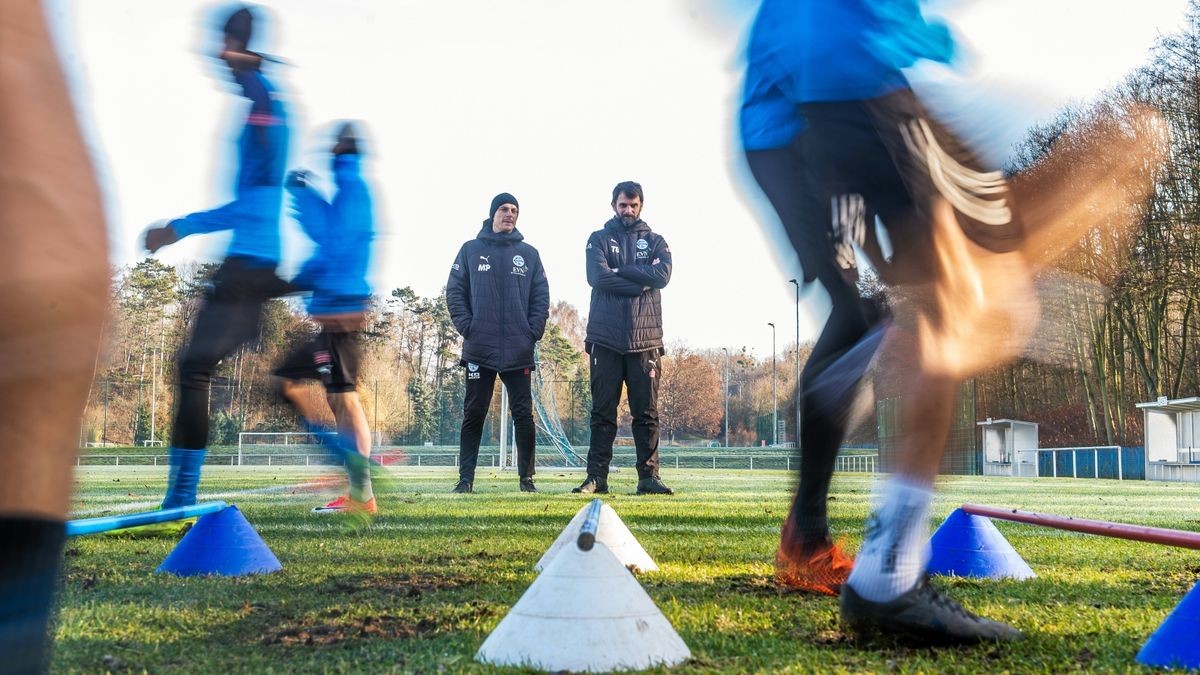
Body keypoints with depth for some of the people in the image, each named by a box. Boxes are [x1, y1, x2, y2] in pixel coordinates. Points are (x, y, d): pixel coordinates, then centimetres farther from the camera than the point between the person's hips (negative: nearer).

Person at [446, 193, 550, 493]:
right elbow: (455, 291, 5)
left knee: (523, 415, 1)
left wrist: (534, 331, -3)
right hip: (480, 349, -1)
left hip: (519, 352, 1)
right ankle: (465, 478, 5)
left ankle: (527, 478, 7)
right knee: (473, 415, 2)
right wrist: (466, 327, -7)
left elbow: (541, 296, 9)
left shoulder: (529, 253, 12)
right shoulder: (471, 250, 9)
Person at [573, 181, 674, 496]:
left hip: (645, 340, 1)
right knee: (602, 412, 2)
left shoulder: (655, 242, 14)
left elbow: (662, 275, -7)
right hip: (605, 339, -1)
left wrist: (619, 271, -7)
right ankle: (596, 476, 4)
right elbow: (597, 276, -9)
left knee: (647, 413, 2)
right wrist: (640, 282, -9)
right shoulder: (599, 240, 10)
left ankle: (649, 476, 6)